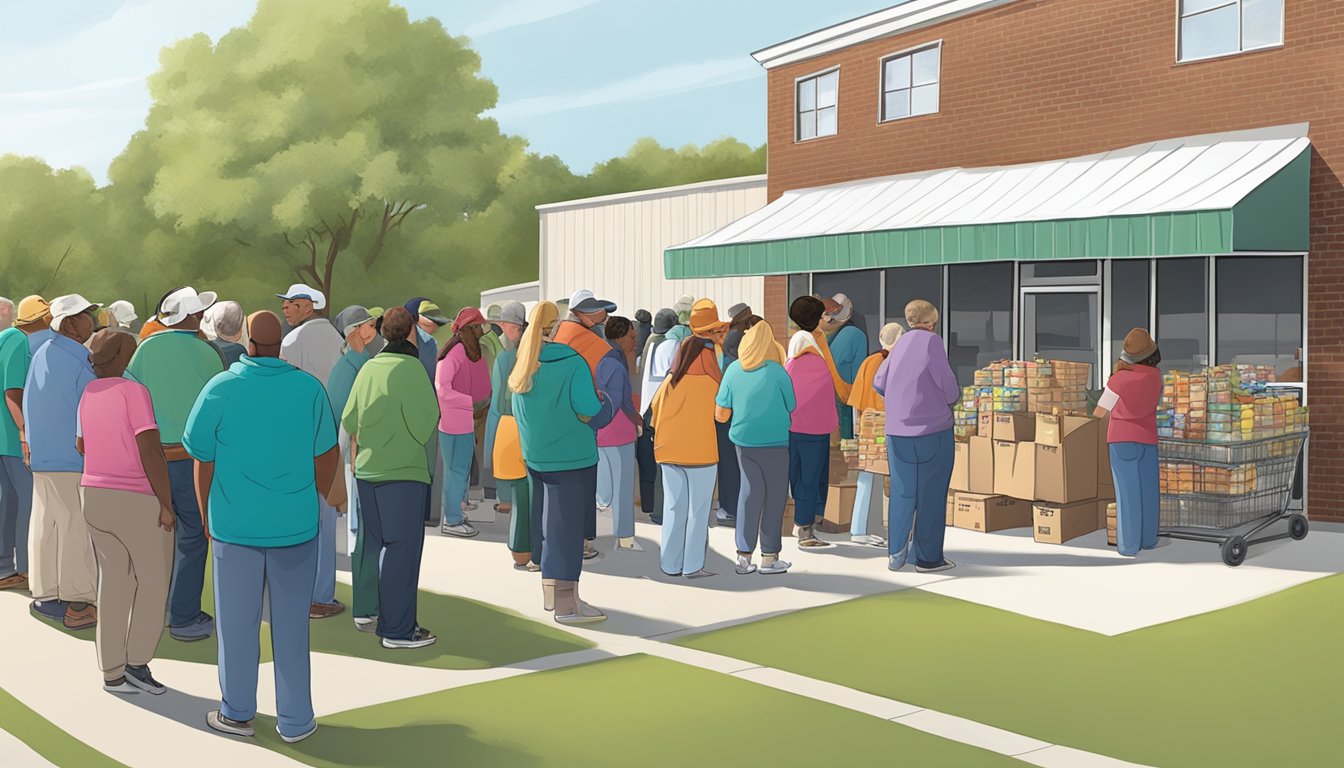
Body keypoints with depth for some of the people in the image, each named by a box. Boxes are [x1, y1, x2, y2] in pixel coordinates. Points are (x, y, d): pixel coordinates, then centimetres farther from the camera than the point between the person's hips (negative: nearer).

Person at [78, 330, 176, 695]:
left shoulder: (88, 394, 7)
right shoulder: (134, 391, -15)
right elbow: (150, 451, -20)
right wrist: (167, 504, -15)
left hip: (94, 497, 7)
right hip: (138, 502, -7)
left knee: (113, 583, 11)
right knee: (153, 582, 8)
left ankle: (112, 672, 14)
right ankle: (137, 662, 6)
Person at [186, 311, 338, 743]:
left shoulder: (220, 389, -7)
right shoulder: (309, 389, -6)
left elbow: (203, 460, -1)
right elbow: (327, 454, 2)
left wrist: (207, 515, 12)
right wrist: (318, 499, 17)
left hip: (235, 524, -1)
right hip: (296, 524, 1)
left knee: (238, 622, 12)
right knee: (291, 626, 9)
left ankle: (237, 713, 25)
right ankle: (295, 720, 17)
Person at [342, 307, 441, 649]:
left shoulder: (368, 368, 6)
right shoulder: (411, 368, -11)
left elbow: (349, 420, 8)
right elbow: (428, 420, -11)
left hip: (367, 470, 7)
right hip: (404, 471, -7)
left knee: (372, 545, 15)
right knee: (403, 548, -2)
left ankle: (374, 616, 25)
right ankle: (398, 630, 0)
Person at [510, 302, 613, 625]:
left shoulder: (524, 366, 6)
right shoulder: (572, 364, -15)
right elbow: (590, 413, -19)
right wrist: (603, 402, 0)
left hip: (534, 457, 7)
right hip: (572, 458, -7)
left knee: (547, 524, 17)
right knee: (566, 527, -3)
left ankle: (550, 591, 27)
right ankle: (566, 603, -1)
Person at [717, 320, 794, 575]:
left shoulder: (733, 370, -1)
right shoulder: (777, 372, -10)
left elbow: (720, 415, 1)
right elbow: (791, 408, 1)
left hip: (742, 440, 4)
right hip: (774, 442, -4)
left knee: (750, 492, 12)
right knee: (775, 496, 8)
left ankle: (744, 555, 11)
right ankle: (769, 557, 12)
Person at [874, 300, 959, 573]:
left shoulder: (899, 345, 8)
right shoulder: (931, 341, -10)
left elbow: (879, 383, 15)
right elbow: (948, 385, -13)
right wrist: (951, 399, 9)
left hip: (898, 432, 6)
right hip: (933, 430, -5)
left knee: (902, 493, 12)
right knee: (931, 495, 3)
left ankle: (896, 554, 13)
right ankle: (928, 558, 8)